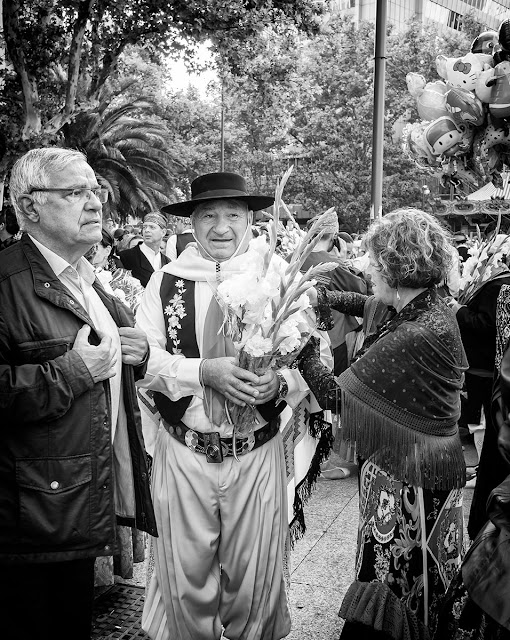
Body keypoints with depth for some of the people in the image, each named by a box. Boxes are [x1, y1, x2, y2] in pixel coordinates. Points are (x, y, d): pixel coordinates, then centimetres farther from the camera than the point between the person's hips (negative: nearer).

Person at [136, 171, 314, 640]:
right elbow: (142, 360, -6)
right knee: (186, 574, 13)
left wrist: (280, 381, -22)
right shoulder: (166, 281, 0)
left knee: (254, 578, 16)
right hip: (184, 453, 0)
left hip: (258, 453, 0)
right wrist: (202, 370, -20)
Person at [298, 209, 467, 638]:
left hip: (405, 482, -9)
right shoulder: (437, 311, 0)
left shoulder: (413, 338, -28)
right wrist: (326, 297, 6)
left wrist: (303, 345, -12)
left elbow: (335, 397, -22)